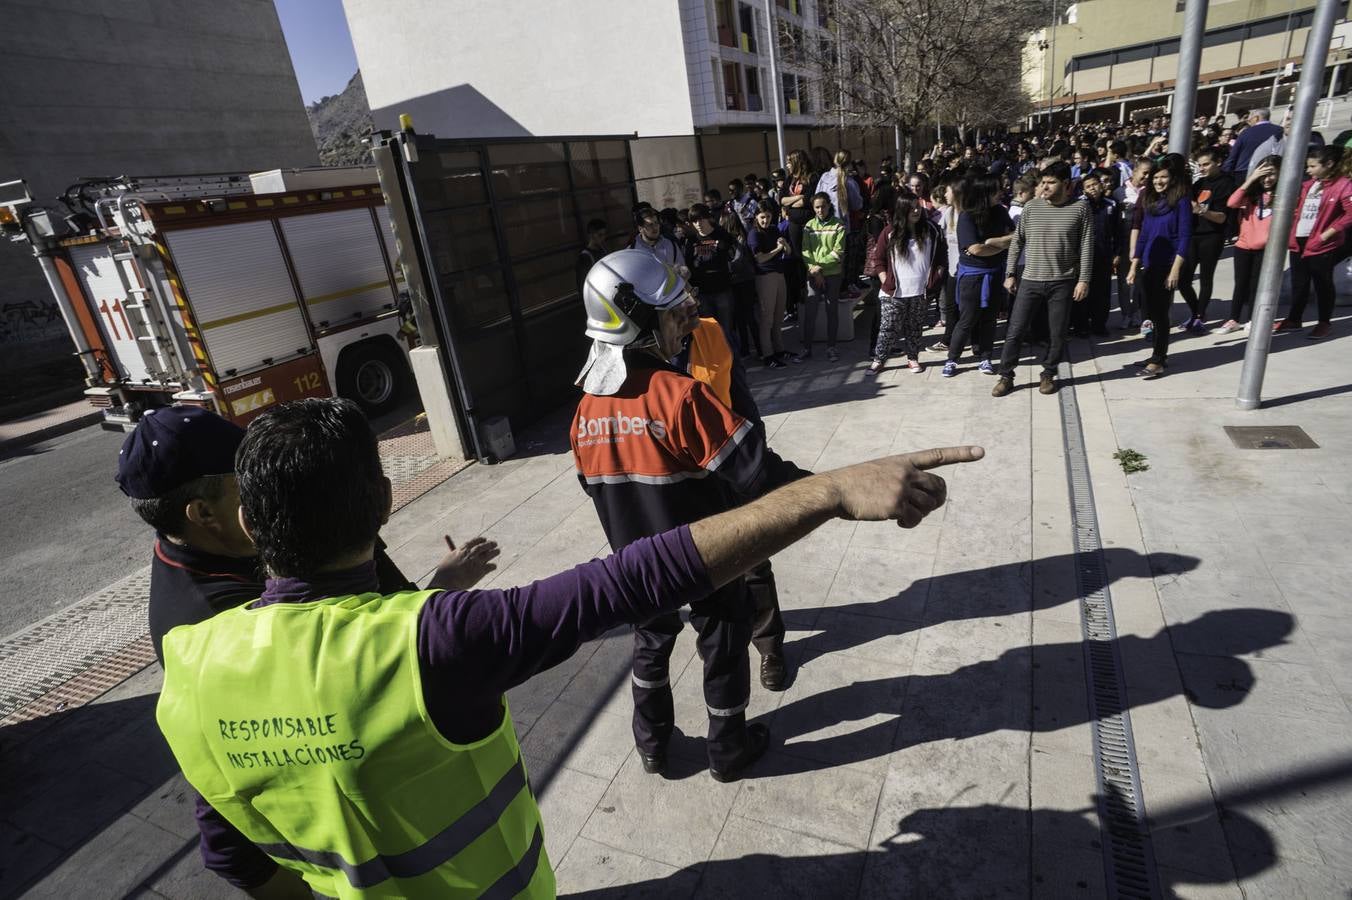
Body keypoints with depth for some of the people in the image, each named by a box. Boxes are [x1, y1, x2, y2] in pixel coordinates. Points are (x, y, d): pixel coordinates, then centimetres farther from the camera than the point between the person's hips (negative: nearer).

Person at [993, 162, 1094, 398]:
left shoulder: (1079, 209, -2)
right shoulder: (1032, 206, 2)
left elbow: (1086, 248, -2)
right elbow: (1017, 242, 7)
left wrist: (1084, 280, -8)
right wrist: (1009, 274, 3)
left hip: (1062, 282, -1)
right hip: (1030, 280, 1)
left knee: (1057, 333, 7)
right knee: (1015, 331, 0)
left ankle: (1048, 374, 24)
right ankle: (1006, 377, 12)